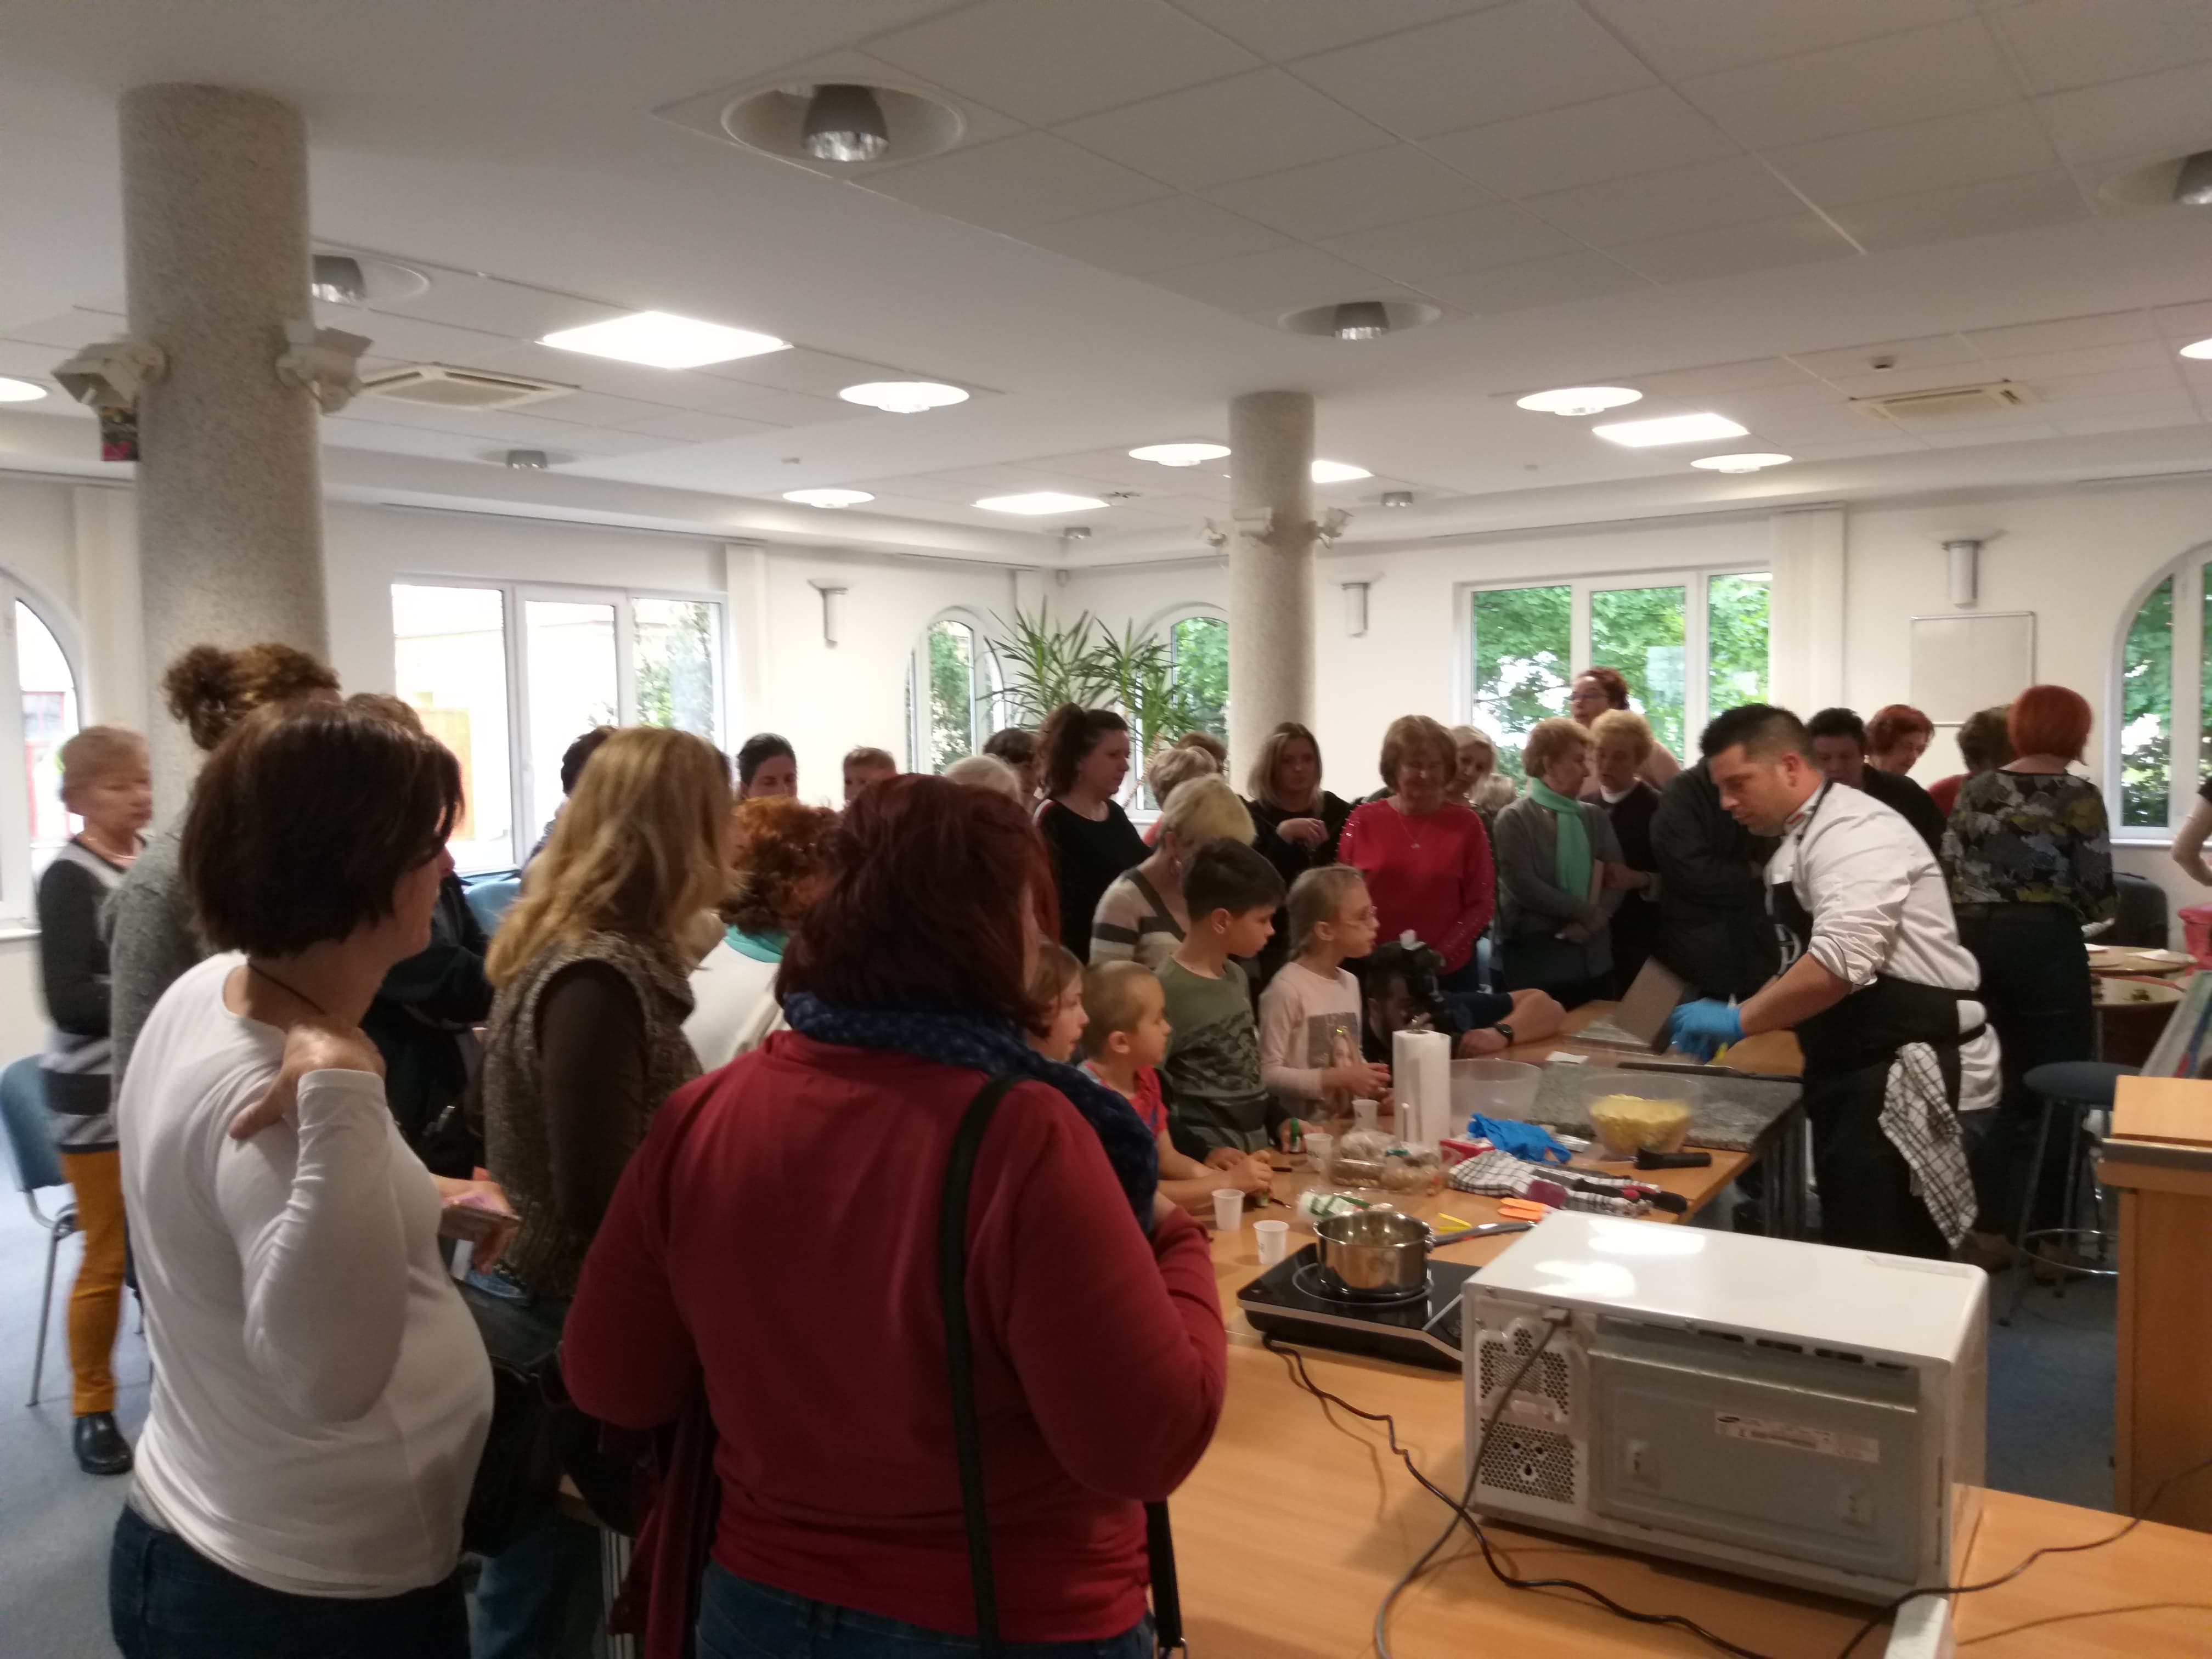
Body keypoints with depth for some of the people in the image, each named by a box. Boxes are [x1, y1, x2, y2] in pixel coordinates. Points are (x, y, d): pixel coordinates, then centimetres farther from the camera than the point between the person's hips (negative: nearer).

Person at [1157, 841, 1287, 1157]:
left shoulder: (1238, 977, 11)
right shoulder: (1166, 990, -13)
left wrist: (1279, 1121, 11)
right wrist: (1202, 1152, -19)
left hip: (1258, 1154, 7)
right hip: (1208, 1166, -7)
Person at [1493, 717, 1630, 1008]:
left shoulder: (1595, 817, 11)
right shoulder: (1514, 819, -6)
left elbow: (1616, 881, 3)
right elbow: (1522, 885, -16)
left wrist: (1592, 920, -15)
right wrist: (1586, 912, -11)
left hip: (1594, 959, 5)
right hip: (1537, 961, -5)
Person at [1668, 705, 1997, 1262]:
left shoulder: (1854, 832, -18)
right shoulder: (1802, 842, 14)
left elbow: (1840, 963, -31)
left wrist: (1738, 1021, -23)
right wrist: (1741, 1020, 10)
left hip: (1908, 1074, -10)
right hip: (1861, 1069, 10)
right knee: (1854, 1255, 18)